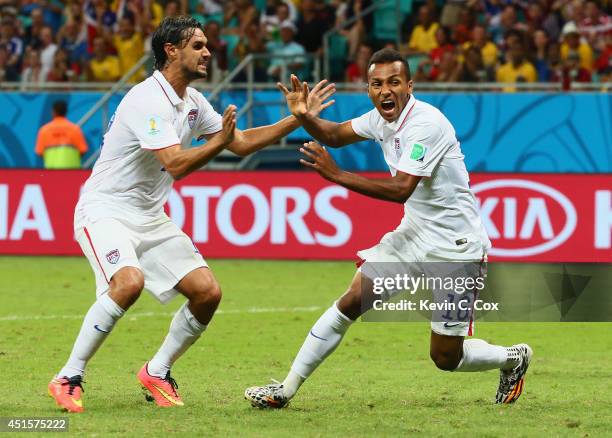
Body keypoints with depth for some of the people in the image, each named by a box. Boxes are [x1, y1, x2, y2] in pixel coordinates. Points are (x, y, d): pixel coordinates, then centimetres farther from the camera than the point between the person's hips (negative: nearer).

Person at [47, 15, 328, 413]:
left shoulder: (192, 101, 9)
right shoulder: (148, 100, -20)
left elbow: (241, 143, 15)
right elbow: (176, 164, -29)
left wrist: (298, 119, 9)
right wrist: (218, 142, -21)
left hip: (150, 217, 9)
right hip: (105, 211, -9)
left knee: (207, 291, -3)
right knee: (129, 281, -34)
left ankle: (157, 373, 15)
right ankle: (68, 379, -22)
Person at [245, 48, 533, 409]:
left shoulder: (426, 123, -24)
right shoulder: (382, 118, 1)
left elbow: (401, 189, -31)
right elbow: (336, 135, 15)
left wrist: (336, 175, -33)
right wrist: (306, 116, -7)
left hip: (455, 246, -7)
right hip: (414, 234, 7)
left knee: (445, 359, -2)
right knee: (350, 303, -4)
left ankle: (513, 358, 28)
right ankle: (287, 390, 3)